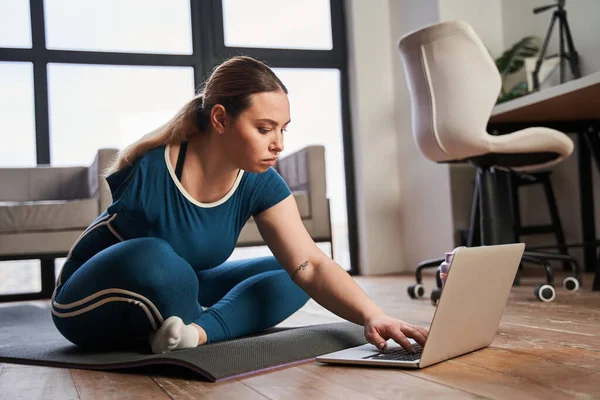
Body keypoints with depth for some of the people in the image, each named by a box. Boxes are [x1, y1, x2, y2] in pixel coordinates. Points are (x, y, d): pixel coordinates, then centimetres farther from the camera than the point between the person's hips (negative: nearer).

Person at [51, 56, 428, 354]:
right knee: (155, 259, -39)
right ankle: (185, 334, -11)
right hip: (93, 301, -5)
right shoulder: (148, 171, -30)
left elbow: (312, 266, -25)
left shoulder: (260, 185, -16)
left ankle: (199, 331, -26)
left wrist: (372, 316, -40)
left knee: (291, 276, -6)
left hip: (180, 292, 6)